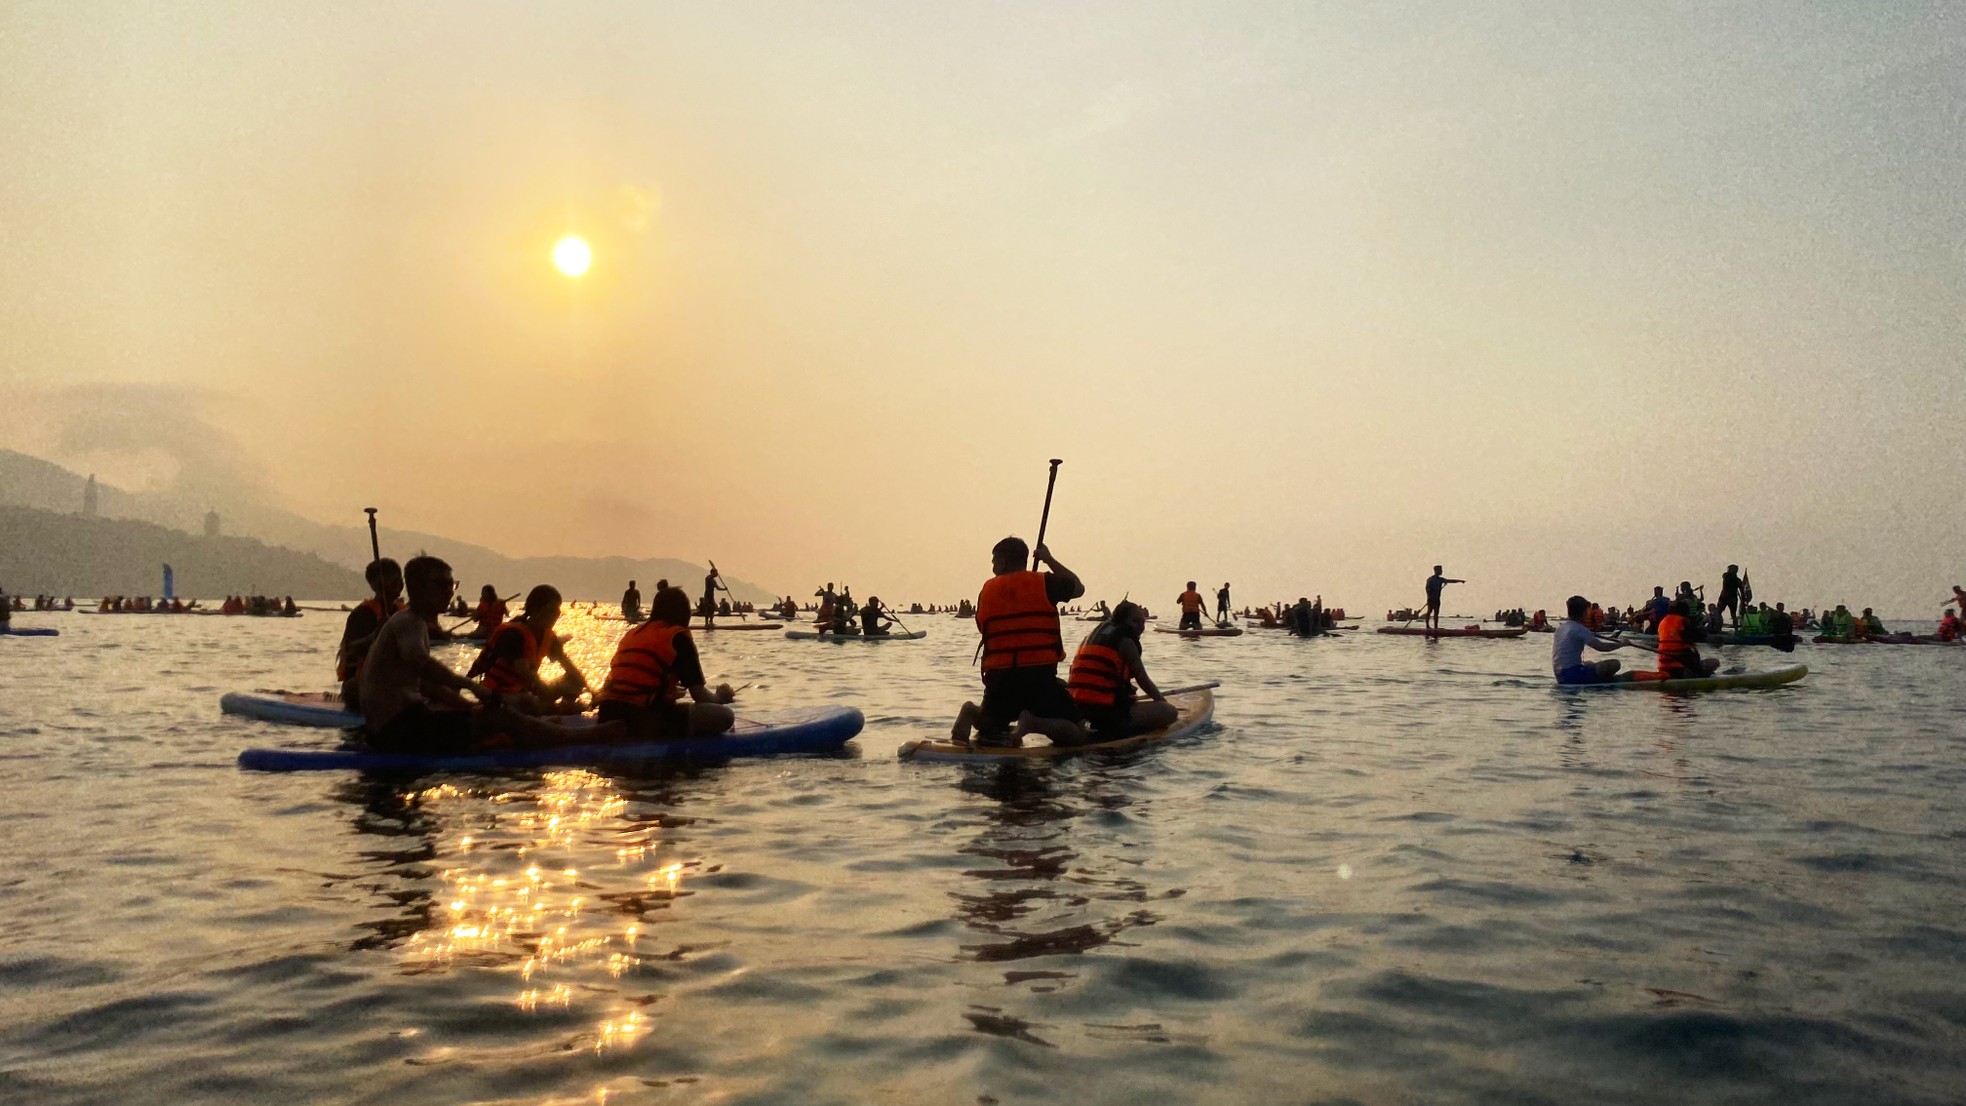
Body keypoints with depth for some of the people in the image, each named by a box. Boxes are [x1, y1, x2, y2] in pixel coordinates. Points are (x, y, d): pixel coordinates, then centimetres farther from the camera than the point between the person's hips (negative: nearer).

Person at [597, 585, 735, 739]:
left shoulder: (631, 634, 22)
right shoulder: (678, 637, 1)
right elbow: (700, 696, 0)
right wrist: (720, 697, 22)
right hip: (644, 724, -7)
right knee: (723, 715, -8)